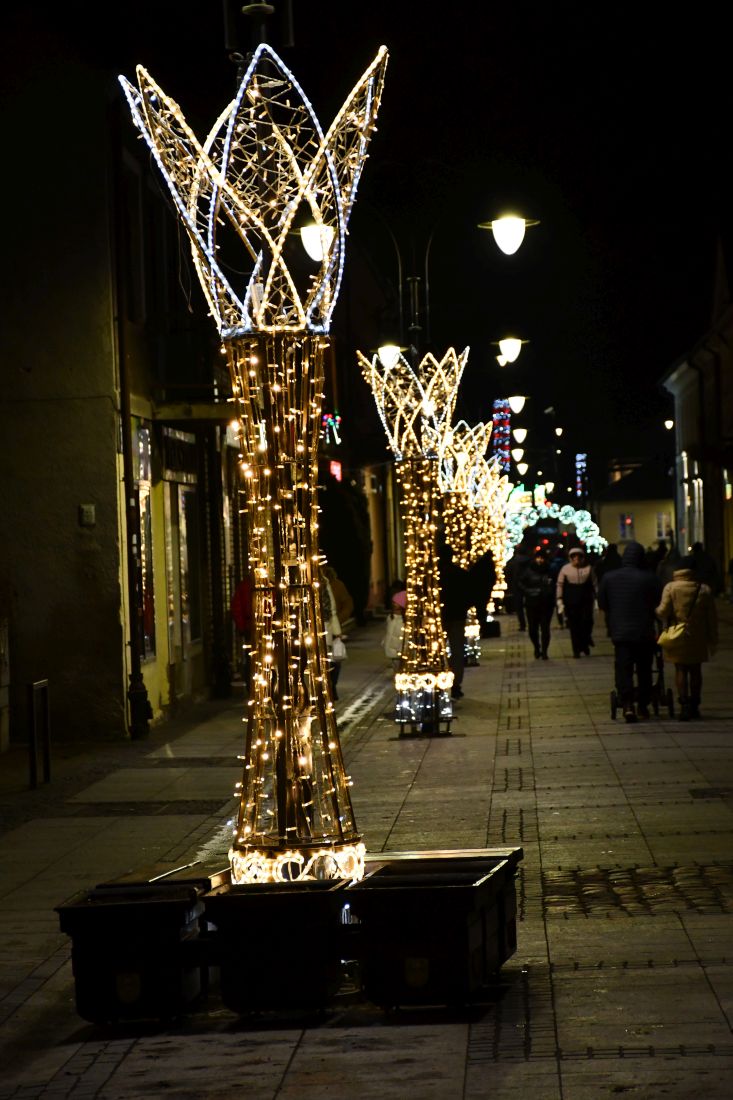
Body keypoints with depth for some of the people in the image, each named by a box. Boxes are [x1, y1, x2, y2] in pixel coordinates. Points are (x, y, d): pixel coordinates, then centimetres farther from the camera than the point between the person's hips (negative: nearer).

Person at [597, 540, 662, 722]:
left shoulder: (609, 578, 1)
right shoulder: (651, 578, -4)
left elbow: (602, 605, 8)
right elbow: (659, 605, 3)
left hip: (620, 632, 0)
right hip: (645, 632, 0)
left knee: (623, 669, -2)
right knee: (644, 670, 13)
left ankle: (627, 705, -18)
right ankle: (643, 706, 20)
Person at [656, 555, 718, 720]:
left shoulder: (671, 587, -7)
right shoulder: (704, 589, 1)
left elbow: (663, 611, -16)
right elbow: (712, 617, 5)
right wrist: (713, 639, 13)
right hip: (698, 638, 2)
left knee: (681, 670, 3)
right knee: (696, 671, 13)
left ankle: (684, 705, -6)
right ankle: (694, 706, 18)